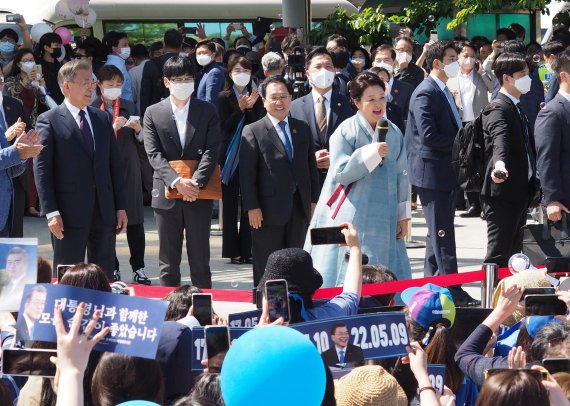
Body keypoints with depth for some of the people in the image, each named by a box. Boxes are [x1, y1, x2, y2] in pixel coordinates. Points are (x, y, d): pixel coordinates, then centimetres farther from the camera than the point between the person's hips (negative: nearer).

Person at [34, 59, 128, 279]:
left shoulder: (102, 118, 12)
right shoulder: (49, 121, -4)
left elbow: (115, 163, 14)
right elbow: (42, 169, -7)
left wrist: (121, 206, 8)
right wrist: (51, 212, -14)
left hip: (104, 210, 5)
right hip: (69, 211, -5)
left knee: (104, 277, 7)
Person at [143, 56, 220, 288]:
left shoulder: (208, 112, 5)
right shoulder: (153, 114, 4)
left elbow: (211, 151, -3)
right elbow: (154, 154, -4)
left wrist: (196, 182, -18)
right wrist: (177, 182, -18)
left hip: (200, 195, 0)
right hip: (166, 196, 0)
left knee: (200, 263, 3)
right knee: (168, 265, 6)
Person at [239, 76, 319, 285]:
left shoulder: (302, 129, 11)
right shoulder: (253, 132, -4)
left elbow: (311, 166, 14)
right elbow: (247, 173, -8)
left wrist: (313, 200, 8)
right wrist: (252, 207, -13)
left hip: (299, 208, 5)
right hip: (268, 210, -4)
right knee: (266, 269, 2)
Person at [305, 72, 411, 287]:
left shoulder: (394, 134, 9)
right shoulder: (345, 132, -4)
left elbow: (401, 176, 13)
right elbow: (341, 173, -11)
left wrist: (403, 216, 11)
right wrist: (372, 153, -19)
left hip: (383, 223, 4)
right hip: (351, 219, -4)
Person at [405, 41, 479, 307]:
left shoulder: (443, 91, 16)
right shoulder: (426, 93, -15)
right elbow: (429, 135, -24)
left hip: (445, 173, 10)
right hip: (432, 174, -10)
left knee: (438, 233, 15)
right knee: (442, 235, -8)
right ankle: (451, 290, -8)